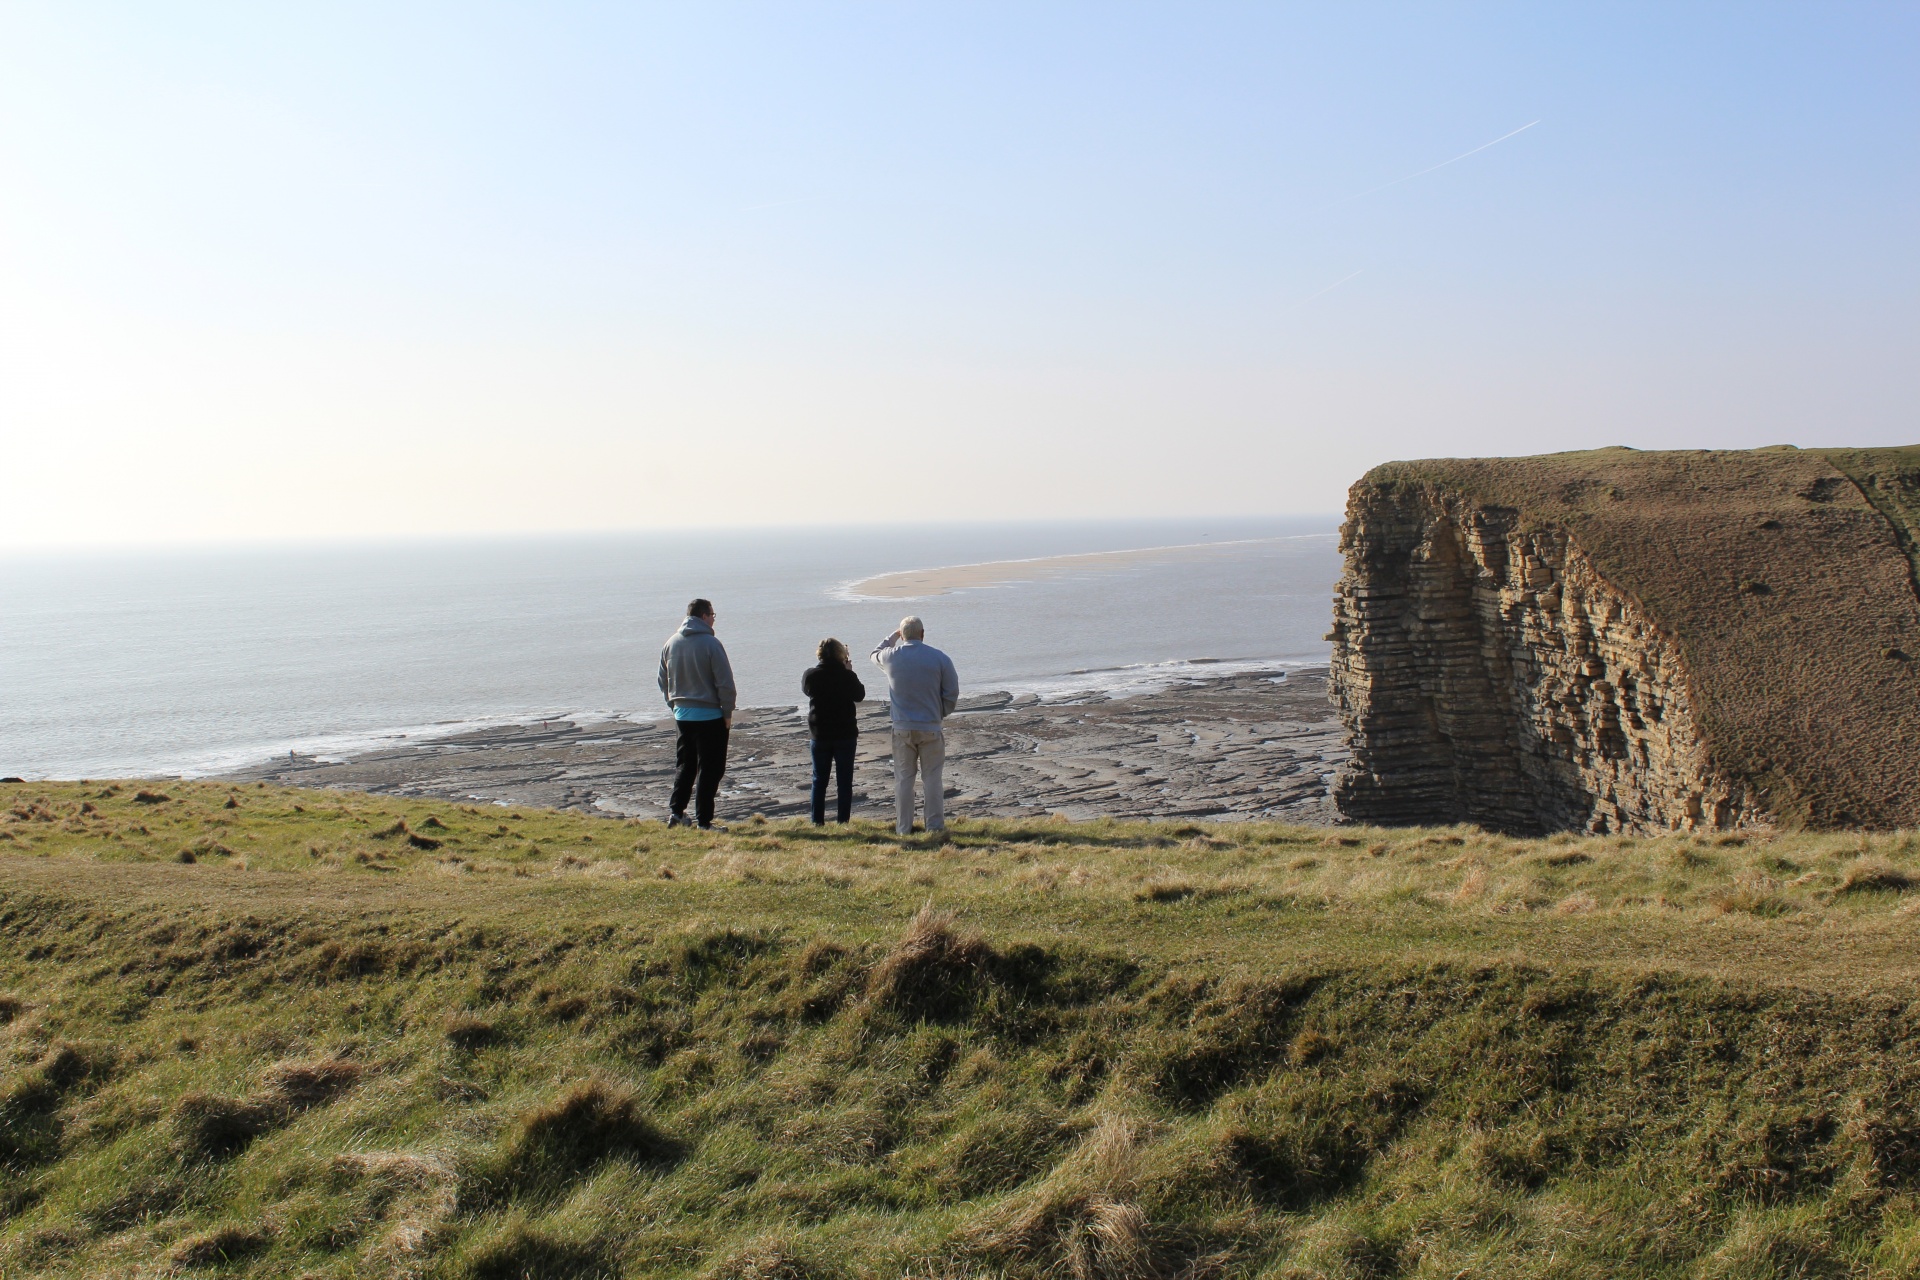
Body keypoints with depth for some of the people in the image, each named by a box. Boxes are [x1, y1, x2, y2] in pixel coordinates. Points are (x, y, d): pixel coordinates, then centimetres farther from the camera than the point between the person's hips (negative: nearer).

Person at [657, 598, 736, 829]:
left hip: (681, 714, 6)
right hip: (710, 715, -6)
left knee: (685, 765, 19)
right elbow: (725, 682, -15)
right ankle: (704, 821, 2)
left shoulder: (670, 643, 5)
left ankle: (676, 812, 15)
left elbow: (663, 681, 13)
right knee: (709, 769, 1)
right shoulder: (710, 643, -14)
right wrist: (727, 712, -5)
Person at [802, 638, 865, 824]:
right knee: (845, 780, 7)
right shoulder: (847, 676, -13)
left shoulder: (811, 675, -9)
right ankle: (843, 821, 6)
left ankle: (818, 821, 12)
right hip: (845, 734, -2)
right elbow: (859, 695, 3)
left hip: (819, 735, 2)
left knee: (819, 780, 12)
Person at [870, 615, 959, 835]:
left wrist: (893, 636, 28)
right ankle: (935, 825, 8)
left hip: (902, 729, 1)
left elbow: (875, 653, 21)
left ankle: (904, 827, 11)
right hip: (931, 728, -1)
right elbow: (952, 693, -2)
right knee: (932, 778, 7)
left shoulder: (891, 657, -4)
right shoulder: (939, 658, -7)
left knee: (903, 778, 8)